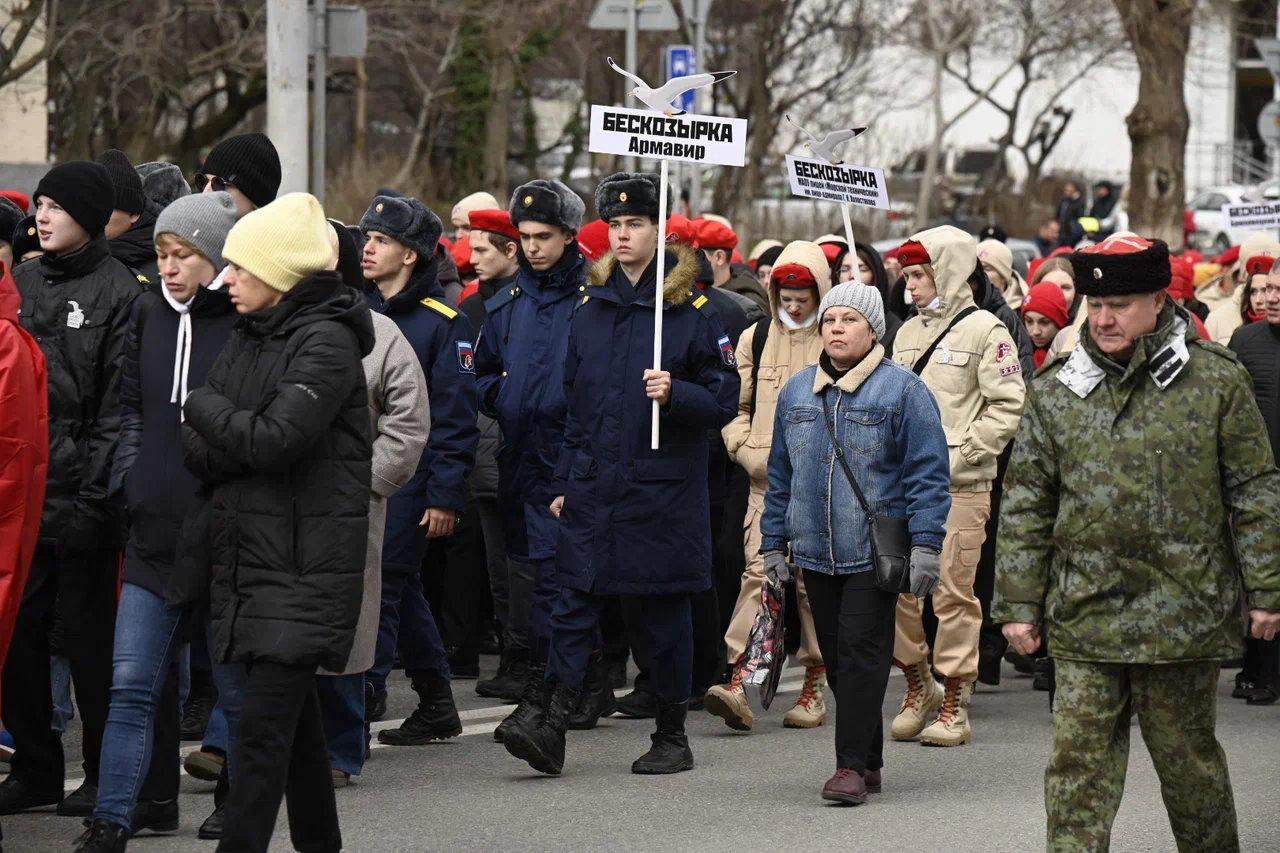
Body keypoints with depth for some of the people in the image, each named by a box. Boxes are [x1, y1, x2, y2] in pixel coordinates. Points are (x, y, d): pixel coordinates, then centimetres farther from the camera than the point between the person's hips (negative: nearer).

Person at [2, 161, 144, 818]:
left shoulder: (119, 291, -6)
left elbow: (120, 403, -10)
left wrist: (96, 491, -15)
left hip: (82, 497, -6)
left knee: (88, 636, 0)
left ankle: (107, 775, 10)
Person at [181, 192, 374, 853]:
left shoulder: (327, 341, -10)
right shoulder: (248, 339, 14)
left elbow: (274, 439, -21)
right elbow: (197, 451, 8)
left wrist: (205, 408, -5)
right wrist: (240, 441, -12)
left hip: (305, 566, -8)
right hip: (248, 552, 8)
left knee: (263, 725, -12)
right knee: (294, 714, 15)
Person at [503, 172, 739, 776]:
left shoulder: (691, 311, -3)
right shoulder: (591, 309, 12)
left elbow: (725, 401, -3)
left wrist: (675, 393, -22)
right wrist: (564, 481, 13)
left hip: (662, 490, -4)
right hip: (593, 491, 4)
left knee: (665, 613, 4)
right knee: (573, 603, -5)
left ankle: (672, 737, 15)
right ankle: (552, 729, -10)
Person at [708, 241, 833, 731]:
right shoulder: (755, 340, 10)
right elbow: (735, 406, 15)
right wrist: (753, 454, 0)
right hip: (767, 483, 1)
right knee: (760, 571, -11)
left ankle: (814, 686, 13)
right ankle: (740, 682, -20)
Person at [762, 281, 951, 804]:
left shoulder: (903, 391, -3)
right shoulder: (796, 392, 13)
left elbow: (927, 473, -6)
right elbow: (781, 474, 19)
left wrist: (925, 544, -13)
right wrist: (774, 543, 15)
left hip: (875, 551, -5)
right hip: (816, 552, 6)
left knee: (861, 651, -9)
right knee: (836, 655, 8)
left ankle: (852, 765, -8)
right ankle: (868, 763, 17)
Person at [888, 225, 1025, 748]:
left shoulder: (985, 331, -4)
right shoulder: (909, 332, 17)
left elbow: (1007, 407, -8)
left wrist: (958, 456, -14)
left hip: (960, 486, -6)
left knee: (953, 591, -3)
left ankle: (954, 707, 4)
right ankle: (918, 684, 19)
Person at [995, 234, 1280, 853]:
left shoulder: (1215, 382, 0)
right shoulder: (1056, 391, 6)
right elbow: (1026, 506, 9)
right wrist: (1019, 604, 4)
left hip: (1185, 612, -2)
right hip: (1083, 619, 2)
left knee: (1188, 757, 10)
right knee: (1079, 764, -2)